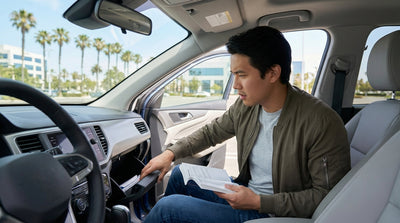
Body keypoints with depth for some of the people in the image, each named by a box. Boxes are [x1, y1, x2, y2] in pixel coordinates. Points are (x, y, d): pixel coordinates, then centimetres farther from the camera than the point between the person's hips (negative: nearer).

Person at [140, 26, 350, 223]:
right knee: (180, 174, 13)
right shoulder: (246, 105, -5)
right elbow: (211, 132, 10)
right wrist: (170, 153, 2)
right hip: (245, 192, 7)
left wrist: (259, 202, -24)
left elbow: (327, 194, -20)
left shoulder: (322, 123, -25)